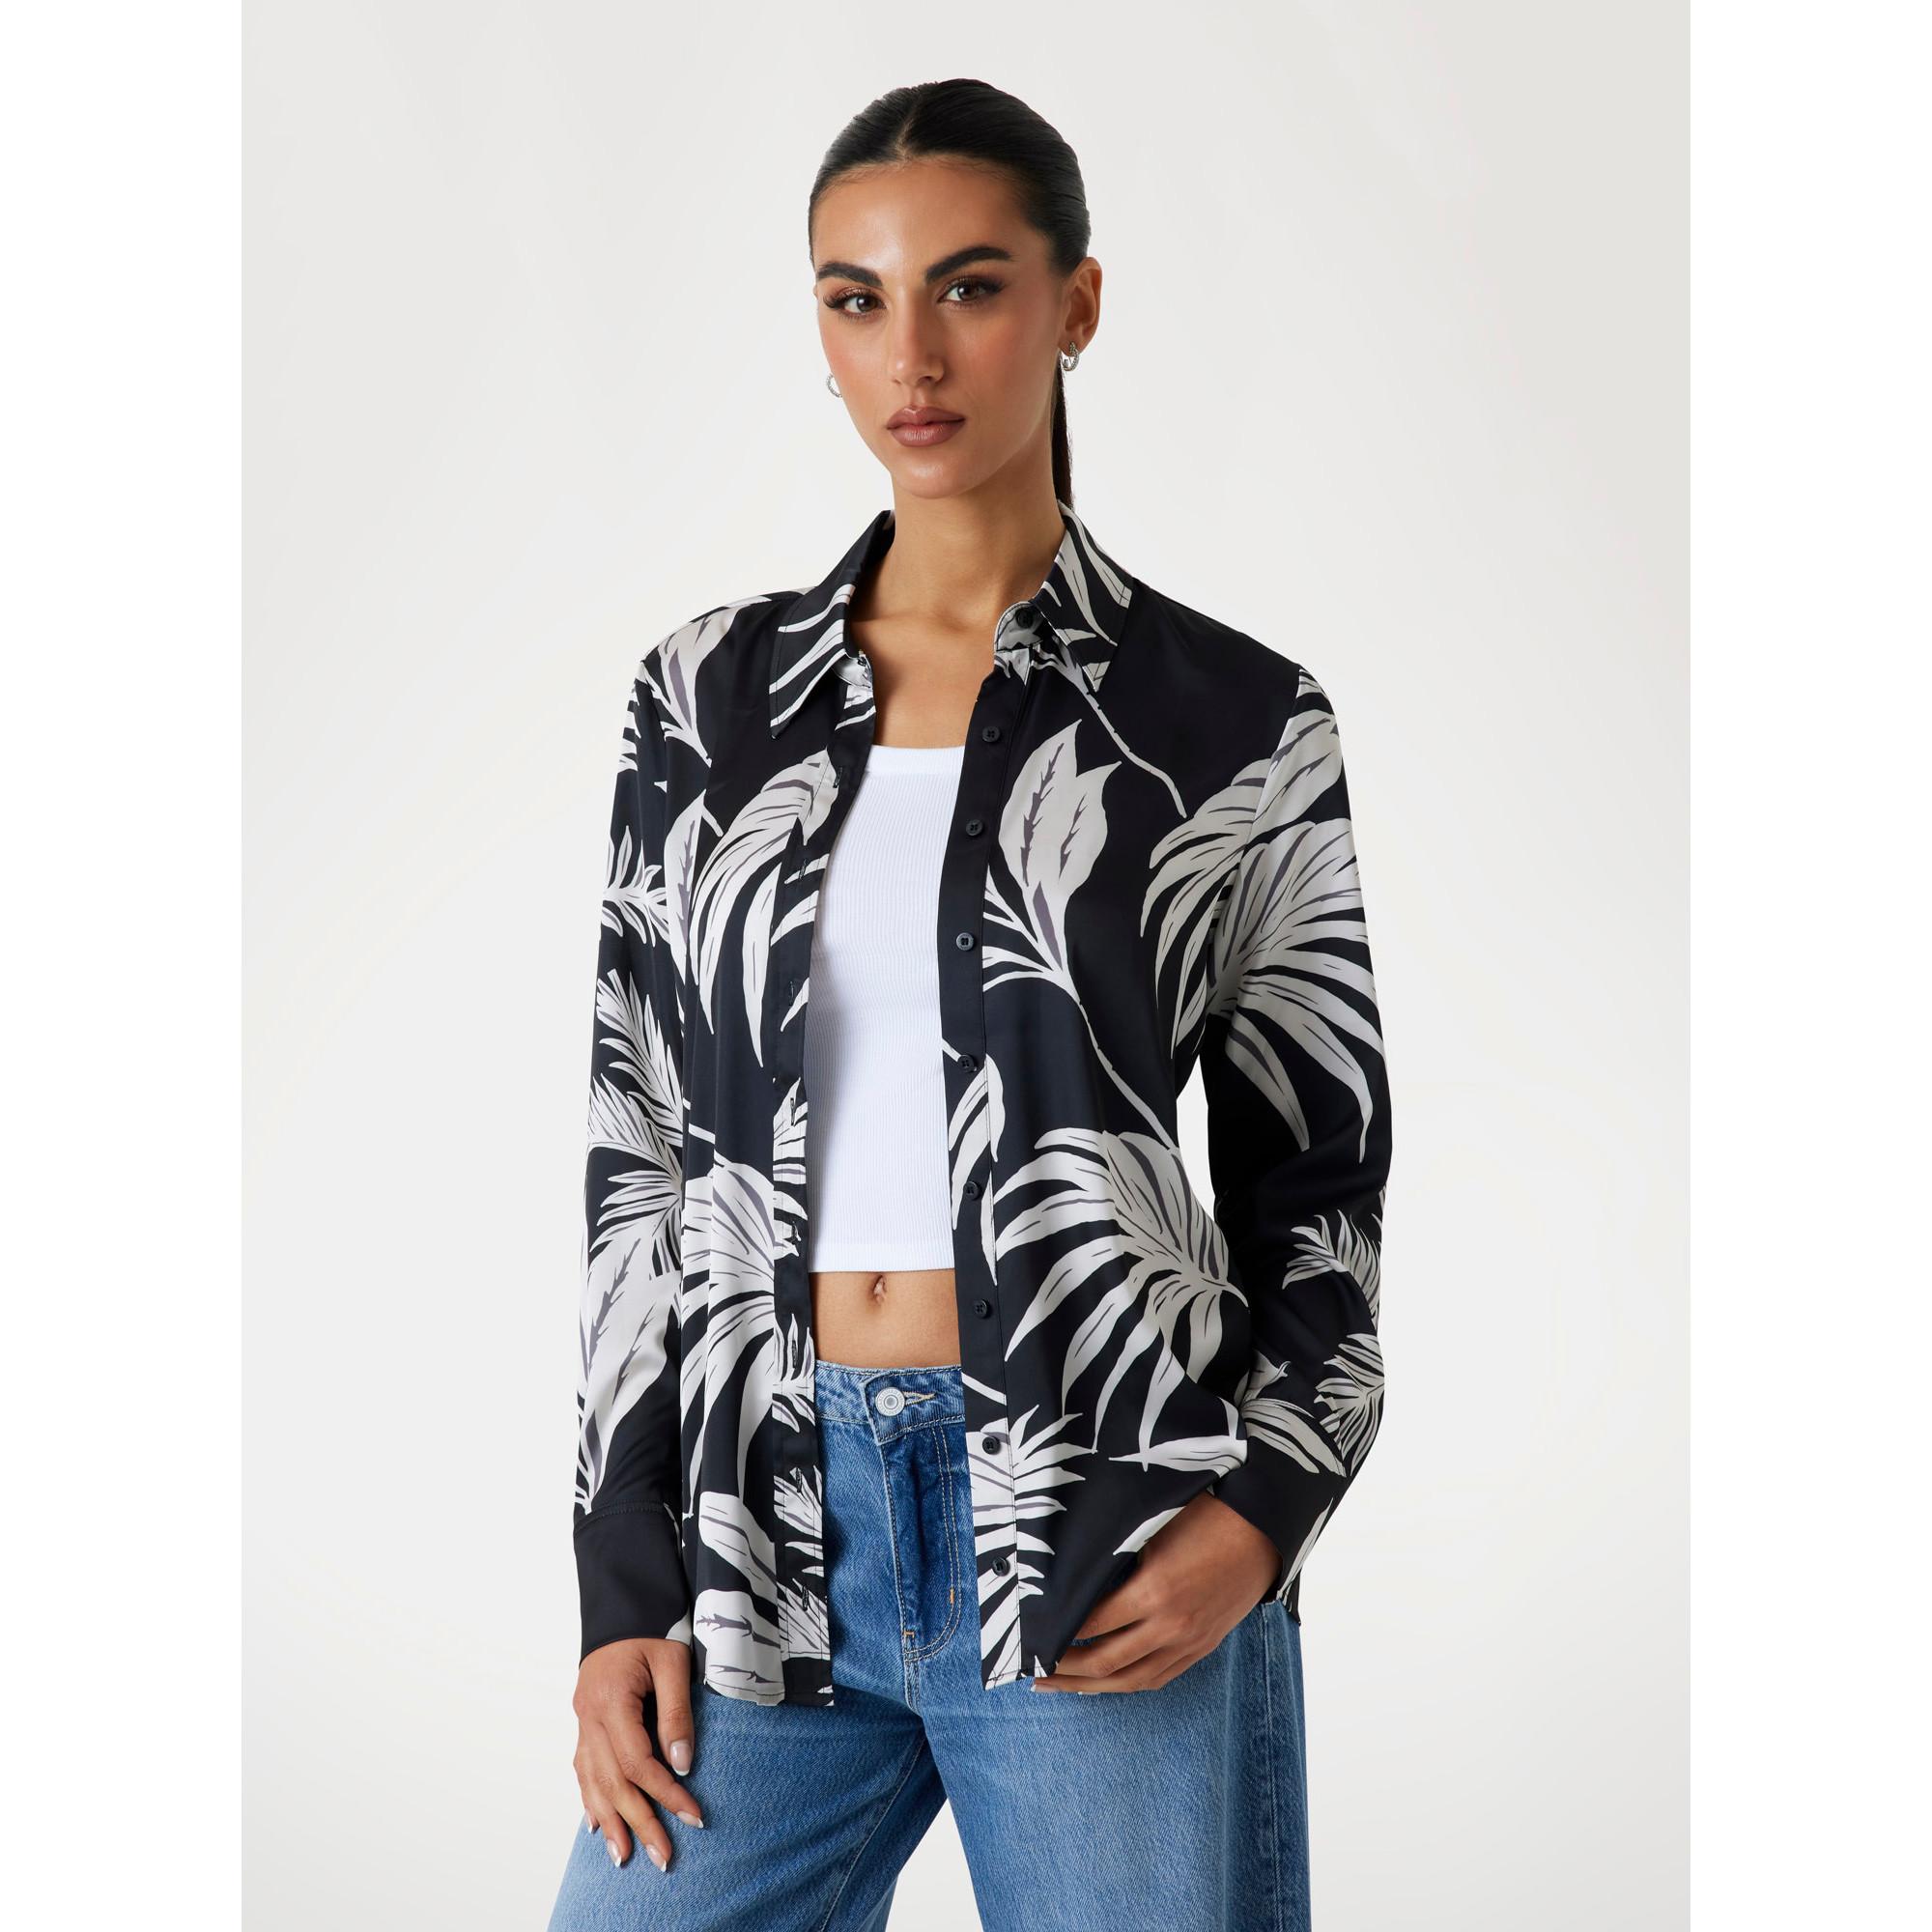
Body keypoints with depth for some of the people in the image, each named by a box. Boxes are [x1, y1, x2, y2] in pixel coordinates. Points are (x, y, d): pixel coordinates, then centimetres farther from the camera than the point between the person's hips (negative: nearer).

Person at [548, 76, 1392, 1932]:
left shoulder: (1235, 718, 2)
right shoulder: (708, 696, 9)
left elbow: (1315, 1182, 6)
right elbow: (636, 1150, 10)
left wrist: (1259, 1508, -9)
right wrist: (625, 1585, 5)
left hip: (1105, 1530, -2)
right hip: (766, 1523, 3)